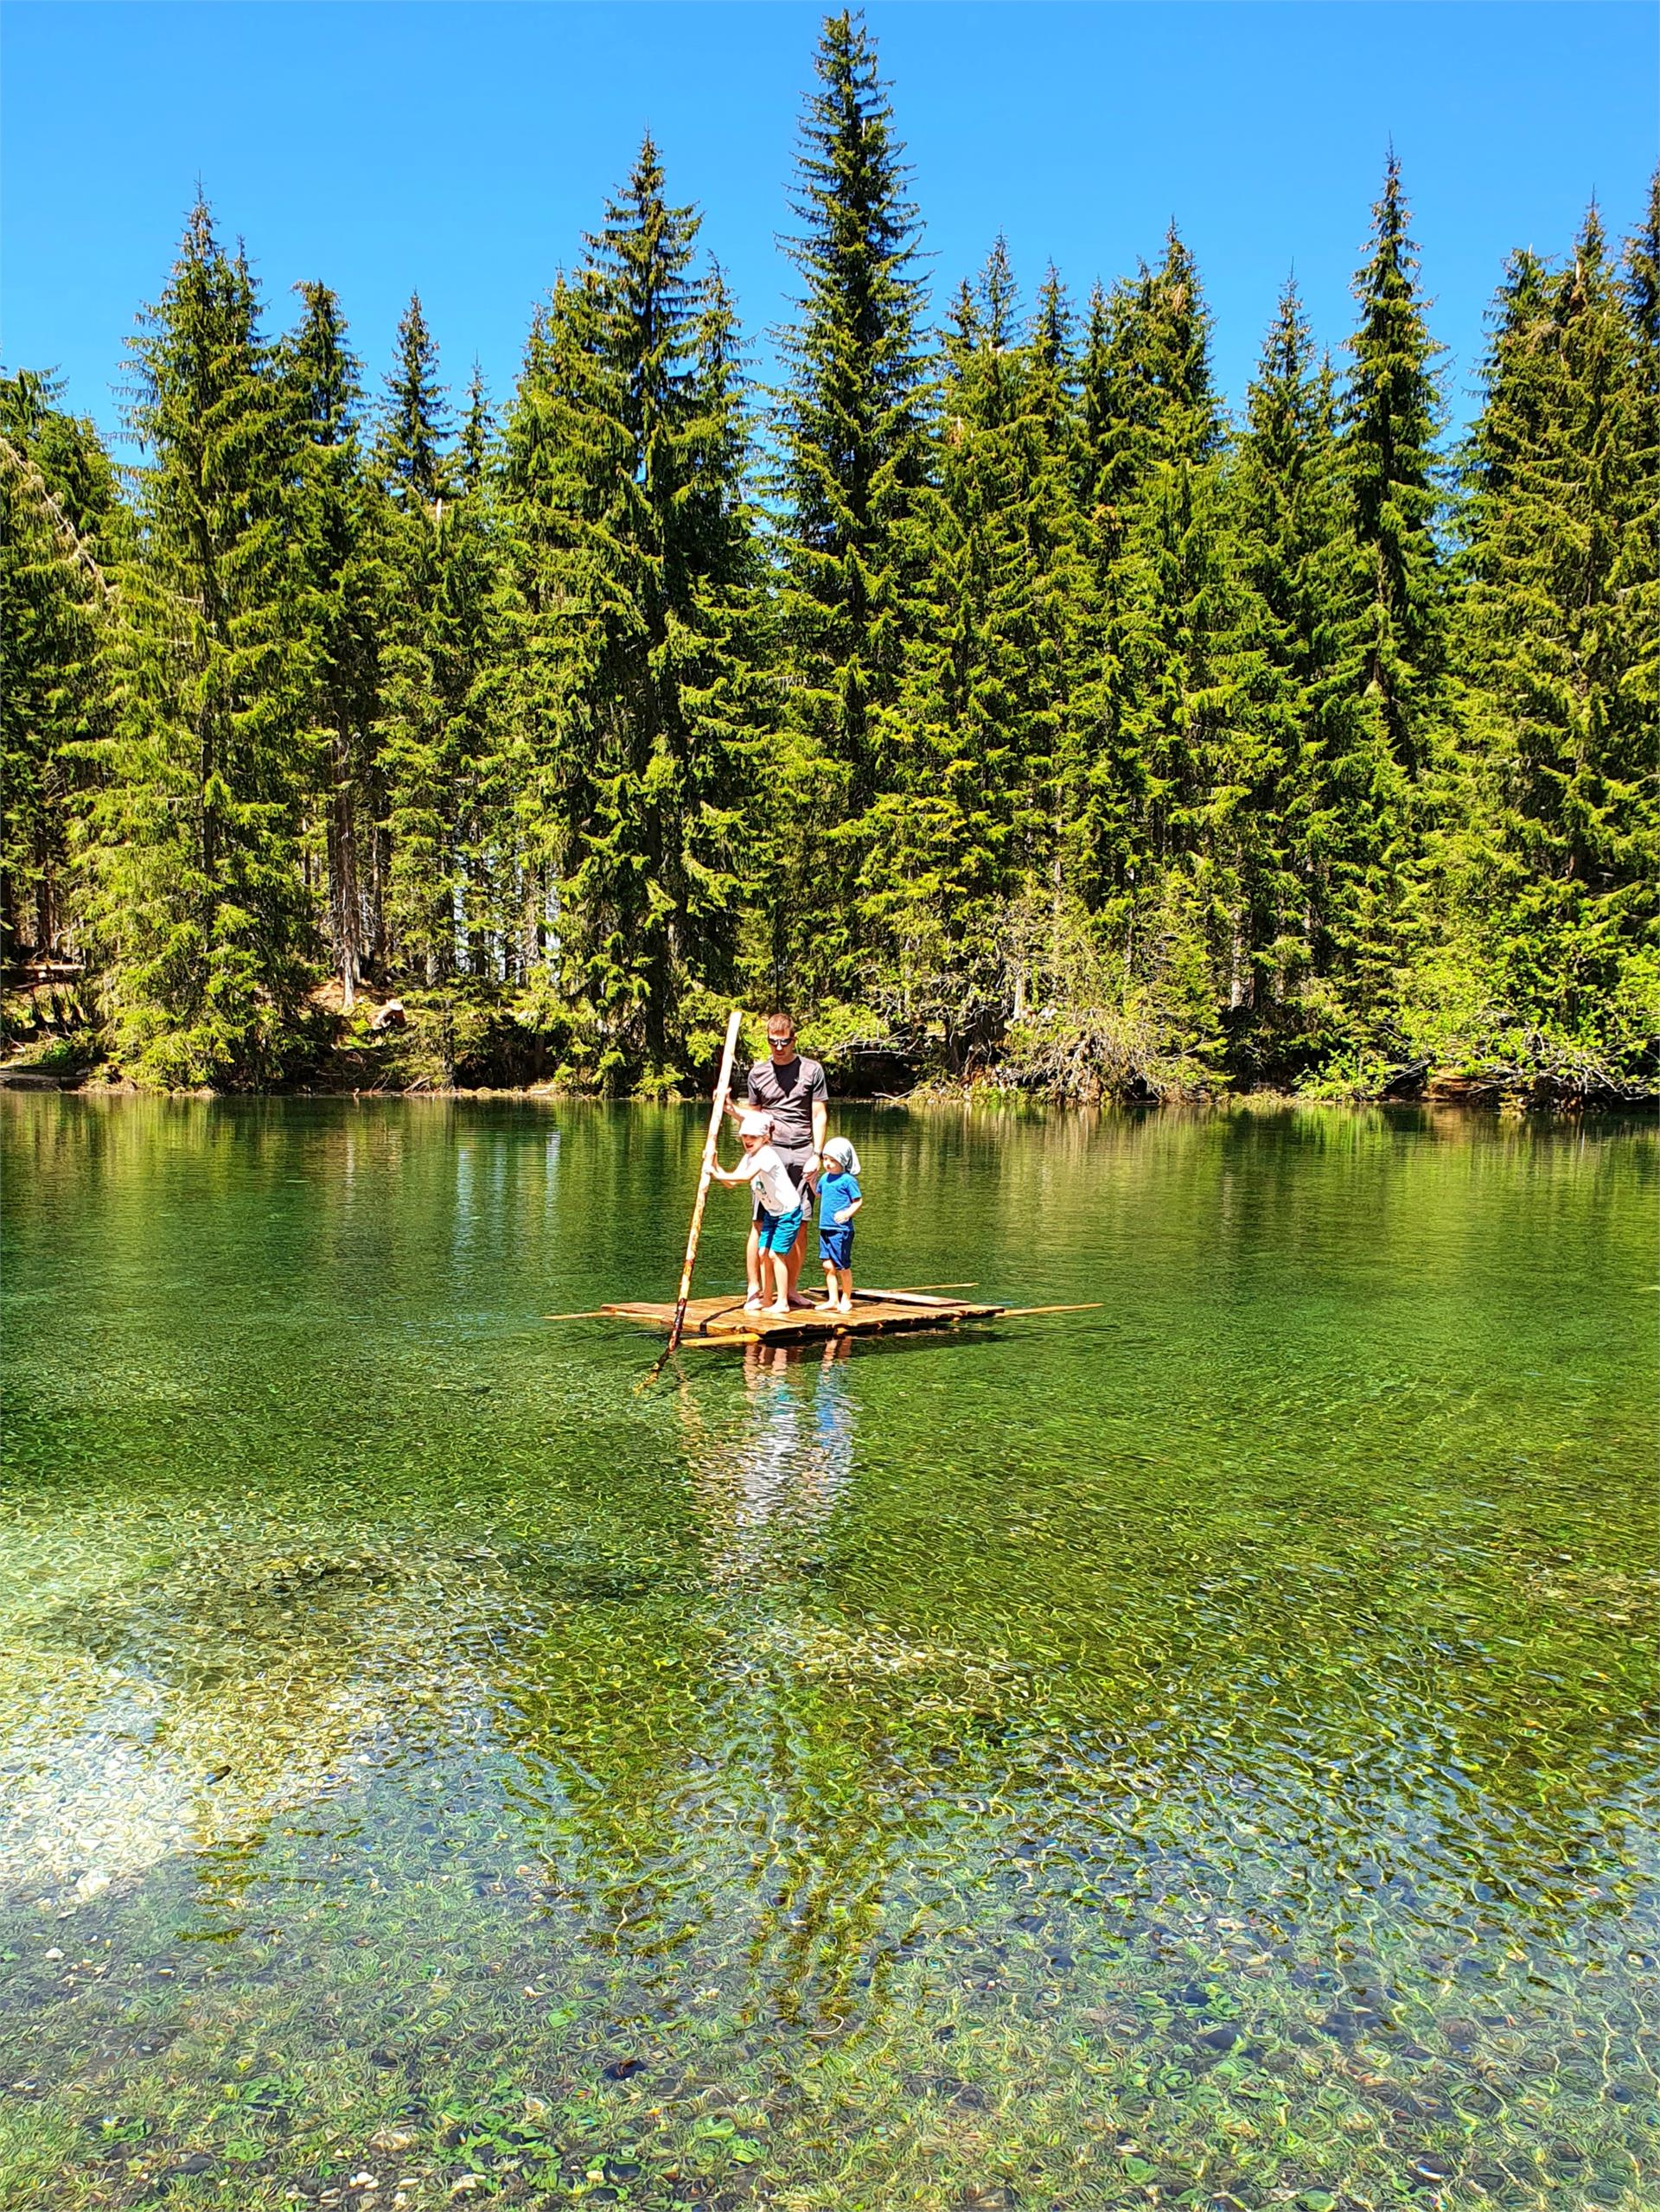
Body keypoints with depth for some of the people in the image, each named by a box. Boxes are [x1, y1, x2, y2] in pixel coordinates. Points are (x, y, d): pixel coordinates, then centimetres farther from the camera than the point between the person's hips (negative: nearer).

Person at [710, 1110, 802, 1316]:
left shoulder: (766, 1154, -23)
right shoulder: (749, 1156, 5)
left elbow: (746, 1177, -38)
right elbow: (731, 1180, 1)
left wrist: (717, 1175, -35)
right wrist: (715, 1165, -12)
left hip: (789, 1211, -9)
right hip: (771, 1212, 9)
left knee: (776, 1254, -9)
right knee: (763, 1253, 5)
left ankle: (782, 1302, -1)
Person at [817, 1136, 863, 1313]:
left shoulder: (848, 1180, -9)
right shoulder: (825, 1178, 12)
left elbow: (858, 1201, -9)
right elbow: (818, 1194, 28)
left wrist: (847, 1213, -24)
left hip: (841, 1230, -7)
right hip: (825, 1228, 7)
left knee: (842, 1266, 1)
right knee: (828, 1265, 6)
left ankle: (846, 1299, 14)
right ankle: (833, 1300, 13)